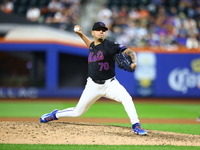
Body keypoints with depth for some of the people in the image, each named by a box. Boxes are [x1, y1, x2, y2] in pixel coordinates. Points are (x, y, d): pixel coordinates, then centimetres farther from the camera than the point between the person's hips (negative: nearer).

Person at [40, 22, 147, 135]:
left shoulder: (109, 45, -11)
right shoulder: (92, 46, 7)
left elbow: (129, 51, -22)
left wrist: (134, 62, -41)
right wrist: (81, 35, 26)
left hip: (110, 84, -3)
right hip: (93, 86, 4)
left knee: (127, 98, -32)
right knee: (77, 112, 9)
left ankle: (136, 126, -27)